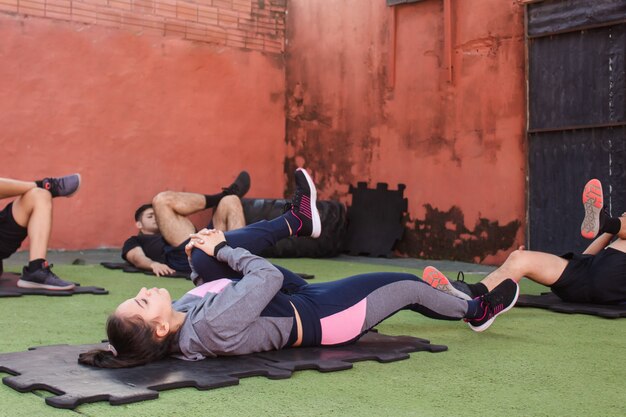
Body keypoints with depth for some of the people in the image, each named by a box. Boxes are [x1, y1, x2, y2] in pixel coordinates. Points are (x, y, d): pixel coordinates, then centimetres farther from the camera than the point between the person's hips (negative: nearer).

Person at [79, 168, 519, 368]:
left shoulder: (179, 327, -16)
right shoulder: (214, 325, -41)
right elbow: (269, 275, -34)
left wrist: (211, 250, -4)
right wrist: (223, 249, -22)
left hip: (292, 297, 7)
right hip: (315, 318, -7)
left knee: (203, 257, 3)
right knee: (407, 285, 5)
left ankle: (297, 220, 22)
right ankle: (476, 310, 36)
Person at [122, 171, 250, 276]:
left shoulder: (170, 236, 44)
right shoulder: (134, 242, 30)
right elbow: (138, 259, 6)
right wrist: (154, 264, -17)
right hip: (185, 256, -5)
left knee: (231, 200, 8)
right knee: (163, 199, -2)